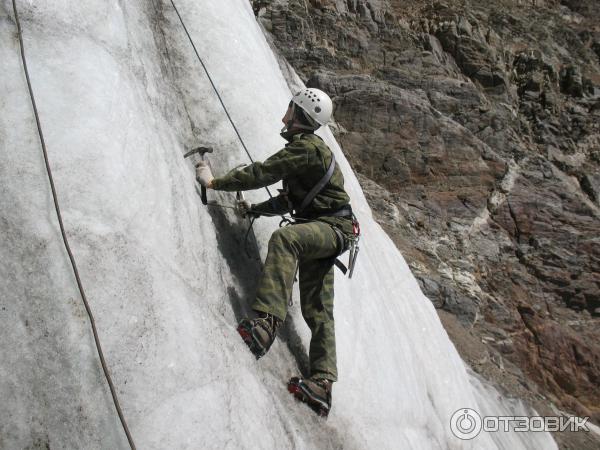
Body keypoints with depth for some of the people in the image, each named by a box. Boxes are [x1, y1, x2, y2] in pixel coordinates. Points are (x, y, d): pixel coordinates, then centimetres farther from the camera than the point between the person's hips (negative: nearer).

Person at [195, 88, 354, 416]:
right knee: (317, 309, 0)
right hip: (317, 229, 10)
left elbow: (262, 173, -15)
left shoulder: (305, 147, -9)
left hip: (333, 226, -10)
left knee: (284, 238, -38)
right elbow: (288, 200, 30)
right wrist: (254, 209, 24)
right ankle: (321, 384, -3)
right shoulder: (307, 148, 25)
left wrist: (215, 182, -9)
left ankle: (267, 319, -50)